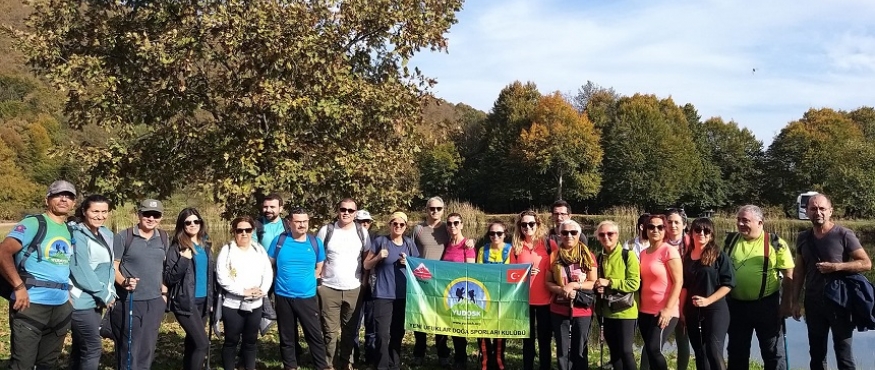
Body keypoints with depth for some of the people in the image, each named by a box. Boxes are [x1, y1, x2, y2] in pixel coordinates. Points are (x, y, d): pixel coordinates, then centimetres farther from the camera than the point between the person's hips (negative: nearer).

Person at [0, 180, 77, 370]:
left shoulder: (70, 231, 14)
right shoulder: (33, 223, -7)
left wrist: (68, 292, 13)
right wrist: (19, 287, -21)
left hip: (61, 307, 7)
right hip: (32, 304, -7)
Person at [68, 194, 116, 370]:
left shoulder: (106, 234, 11)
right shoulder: (77, 235, -13)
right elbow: (81, 271, -19)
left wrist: (111, 291, -2)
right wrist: (104, 294, -13)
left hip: (96, 300, 8)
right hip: (82, 301, -8)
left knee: (80, 348, 15)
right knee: (93, 349, -7)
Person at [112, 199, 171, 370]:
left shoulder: (164, 238, 9)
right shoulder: (123, 237, -5)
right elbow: (113, 266, -6)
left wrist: (165, 290, 11)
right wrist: (124, 282, -24)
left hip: (155, 302, 4)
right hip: (128, 301, -4)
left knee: (148, 348, 11)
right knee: (127, 348, 0)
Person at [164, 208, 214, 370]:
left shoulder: (206, 245, 10)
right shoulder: (177, 248, -8)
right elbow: (169, 279, -13)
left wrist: (212, 299, 16)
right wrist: (183, 259, -24)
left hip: (203, 301, 6)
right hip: (185, 302, -6)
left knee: (192, 342, 12)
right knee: (203, 343, -13)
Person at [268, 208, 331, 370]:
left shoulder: (316, 242, -1)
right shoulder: (279, 240, -4)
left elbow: (320, 267, 13)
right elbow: (269, 264, 6)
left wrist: (309, 278, 4)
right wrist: (282, 279, 6)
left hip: (307, 297, 0)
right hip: (283, 297, 0)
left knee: (315, 335, 1)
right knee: (287, 336, 12)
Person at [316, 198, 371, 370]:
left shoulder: (362, 232, 3)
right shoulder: (326, 230, -2)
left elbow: (367, 259, 8)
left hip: (354, 289, 2)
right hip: (328, 289, -2)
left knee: (350, 330, 11)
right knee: (330, 330, 4)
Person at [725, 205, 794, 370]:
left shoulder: (775, 243, -8)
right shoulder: (731, 240, 3)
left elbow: (789, 275, -5)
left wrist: (785, 304, -8)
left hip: (766, 305, -4)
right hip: (736, 305, 4)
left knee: (772, 351, 8)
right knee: (736, 351, 14)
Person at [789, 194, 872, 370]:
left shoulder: (844, 235, -10)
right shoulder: (803, 238, 5)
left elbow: (866, 263, -10)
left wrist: (836, 266, -20)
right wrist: (795, 301, 8)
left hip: (839, 302, -4)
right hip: (813, 304, 5)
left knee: (843, 353, 4)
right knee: (816, 353, 13)